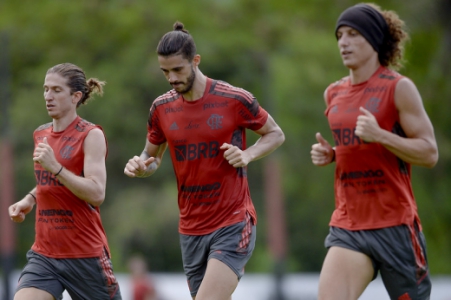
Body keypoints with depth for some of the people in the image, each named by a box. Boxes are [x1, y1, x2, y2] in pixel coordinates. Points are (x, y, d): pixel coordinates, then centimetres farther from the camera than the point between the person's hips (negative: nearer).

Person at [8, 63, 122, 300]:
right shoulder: (40, 135, 11)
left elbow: (97, 194, -19)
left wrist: (55, 167, -24)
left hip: (86, 255, -5)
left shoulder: (91, 136, -9)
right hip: (44, 254, 5)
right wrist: (29, 200, 9)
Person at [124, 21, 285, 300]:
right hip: (190, 229, 5)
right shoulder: (162, 108, 3)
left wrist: (248, 155, -15)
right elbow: (153, 157, 16)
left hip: (232, 226, -5)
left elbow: (276, 134, 4)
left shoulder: (235, 99, -9)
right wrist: (140, 167, -8)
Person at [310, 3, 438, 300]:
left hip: (395, 224, -5)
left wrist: (379, 135, -22)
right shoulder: (334, 94, 12)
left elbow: (430, 153, -9)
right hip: (347, 225, 5)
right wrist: (329, 154, 6)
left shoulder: (398, 88, -6)